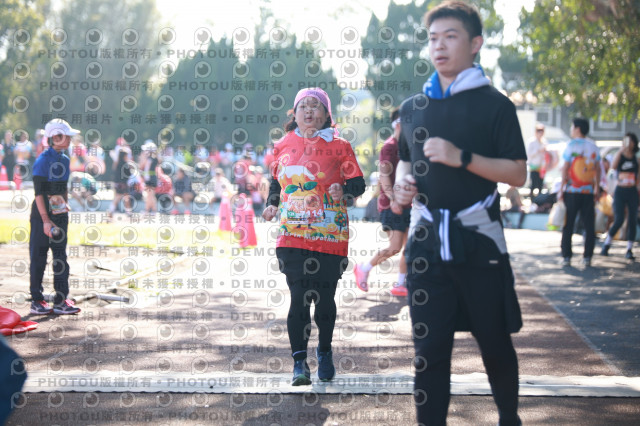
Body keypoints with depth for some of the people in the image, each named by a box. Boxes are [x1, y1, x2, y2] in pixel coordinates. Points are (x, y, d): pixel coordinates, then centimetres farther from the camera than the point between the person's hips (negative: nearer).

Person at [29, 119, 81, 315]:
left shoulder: (65, 159, 9)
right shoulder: (43, 160, -14)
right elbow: (39, 192, -17)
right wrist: (45, 220, -21)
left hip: (60, 215, 7)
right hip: (43, 214, -7)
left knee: (61, 258, 7)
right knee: (38, 258, 2)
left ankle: (61, 301, 10)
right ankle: (36, 301, 10)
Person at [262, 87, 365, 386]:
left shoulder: (338, 146, 1)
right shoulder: (284, 146, 10)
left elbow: (357, 183, 0)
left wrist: (343, 190, -21)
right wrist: (272, 204, 8)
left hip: (330, 235, -1)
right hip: (292, 235, 1)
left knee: (324, 298, 6)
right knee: (299, 297, -9)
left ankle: (325, 352, 30)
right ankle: (299, 361, -3)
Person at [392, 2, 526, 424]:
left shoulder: (494, 104, -1)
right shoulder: (413, 107, 13)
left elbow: (517, 173, -6)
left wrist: (462, 157, -18)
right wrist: (402, 183, 3)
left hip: (478, 240, -3)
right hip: (427, 242, 3)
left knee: (495, 342, 8)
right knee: (429, 348, 0)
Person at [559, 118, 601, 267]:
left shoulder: (571, 145, -5)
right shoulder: (593, 147, 5)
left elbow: (565, 168, -7)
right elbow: (597, 169, 7)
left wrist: (561, 190, -3)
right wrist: (597, 188, 15)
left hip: (572, 191, -3)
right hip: (588, 191, 3)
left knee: (568, 226, 4)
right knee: (589, 225, 6)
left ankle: (566, 257, 3)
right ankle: (587, 257, 5)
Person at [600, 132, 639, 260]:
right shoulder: (619, 156, 3)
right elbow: (613, 166, -20)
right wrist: (621, 150, -23)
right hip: (620, 191, -2)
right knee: (619, 220, -10)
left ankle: (629, 250, 8)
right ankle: (606, 245, 9)